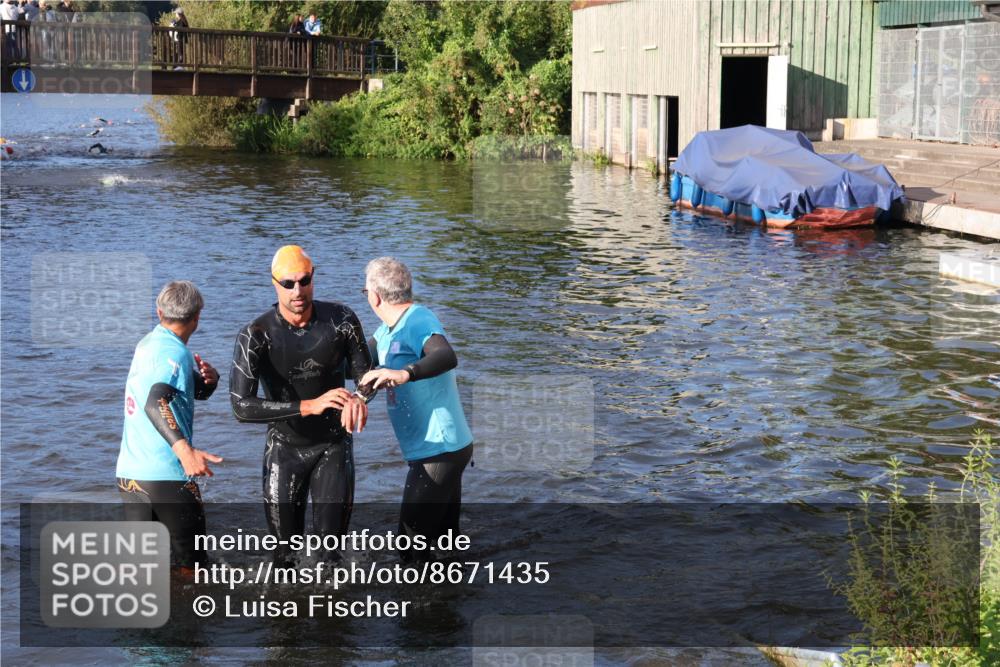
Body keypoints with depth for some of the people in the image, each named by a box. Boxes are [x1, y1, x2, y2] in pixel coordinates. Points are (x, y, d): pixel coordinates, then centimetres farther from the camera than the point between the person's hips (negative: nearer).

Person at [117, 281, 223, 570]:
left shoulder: (148, 342, 13)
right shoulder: (174, 352, -13)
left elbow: (199, 392, 21)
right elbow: (155, 403, -31)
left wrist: (209, 378, -1)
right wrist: (185, 450, -42)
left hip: (129, 472, 7)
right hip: (167, 474, -7)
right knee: (189, 560, 6)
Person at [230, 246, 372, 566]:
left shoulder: (342, 320, -13)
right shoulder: (255, 335, -20)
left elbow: (365, 371, -2)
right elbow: (242, 406, -26)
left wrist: (359, 398, -29)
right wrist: (309, 406, -36)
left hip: (334, 444, 1)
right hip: (285, 449, -1)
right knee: (286, 550, 9)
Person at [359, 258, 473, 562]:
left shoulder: (418, 320, -20)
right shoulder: (390, 328, 12)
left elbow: (447, 357, -39)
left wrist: (405, 374, -54)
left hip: (438, 452, -10)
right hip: (447, 447, 10)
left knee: (412, 546, -6)